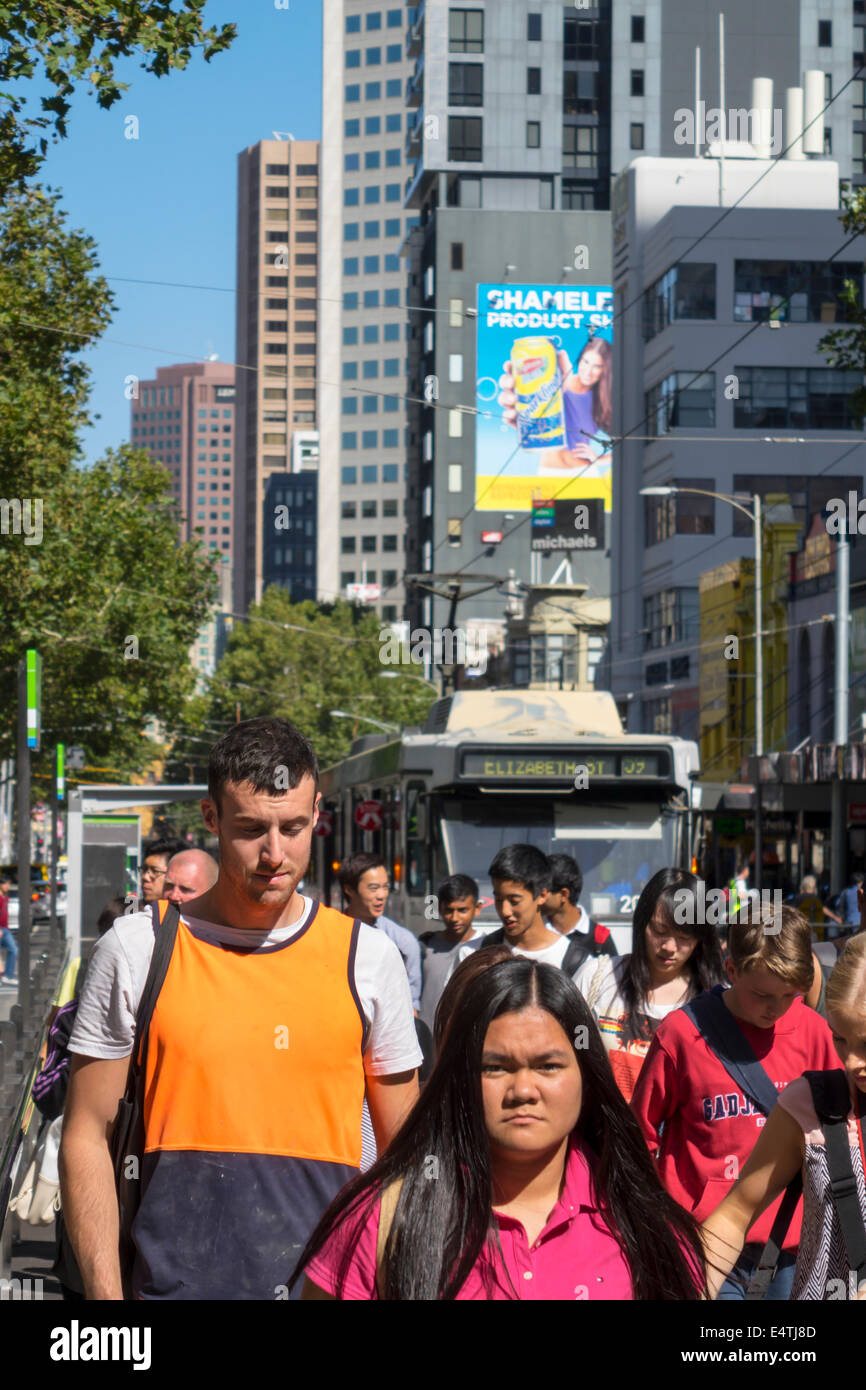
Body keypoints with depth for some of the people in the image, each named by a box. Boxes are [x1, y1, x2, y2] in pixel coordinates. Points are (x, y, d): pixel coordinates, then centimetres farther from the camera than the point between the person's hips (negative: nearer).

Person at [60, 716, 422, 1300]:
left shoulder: (369, 957, 3)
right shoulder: (136, 950, 0)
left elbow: (405, 1149, 9)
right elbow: (88, 1137, 2)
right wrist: (106, 1292, -5)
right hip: (174, 1279, -1)